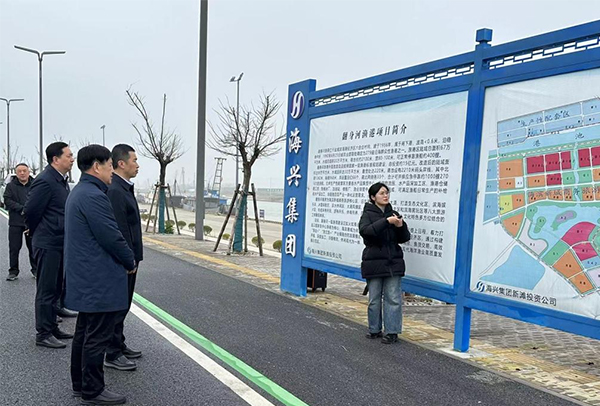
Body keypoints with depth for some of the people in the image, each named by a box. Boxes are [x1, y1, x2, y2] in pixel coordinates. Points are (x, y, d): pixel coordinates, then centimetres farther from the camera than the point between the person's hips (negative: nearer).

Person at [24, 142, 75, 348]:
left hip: (60, 244, 9)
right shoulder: (45, 181, -18)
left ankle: (52, 328, 29)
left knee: (55, 289, 17)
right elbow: (30, 211, -16)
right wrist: (38, 234, -1)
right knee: (46, 290, 1)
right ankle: (43, 334, 11)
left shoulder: (62, 180, 10)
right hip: (48, 244, -9)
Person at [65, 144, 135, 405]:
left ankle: (80, 383, 31)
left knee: (85, 332, 19)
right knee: (97, 337, 0)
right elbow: (111, 237, -21)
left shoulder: (79, 192, 14)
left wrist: (125, 258, 15)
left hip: (85, 277, 11)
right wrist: (130, 261, -5)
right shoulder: (93, 196, -21)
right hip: (100, 280, -11)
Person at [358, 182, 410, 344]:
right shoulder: (368, 214, 1)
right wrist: (386, 221, -28)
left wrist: (401, 226, -11)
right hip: (374, 262, -2)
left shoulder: (394, 214, 11)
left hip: (393, 262, 3)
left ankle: (392, 331, 8)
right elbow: (364, 230, -21)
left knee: (393, 298, -1)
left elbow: (404, 238, 10)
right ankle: (374, 329, 21)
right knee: (374, 299, 7)